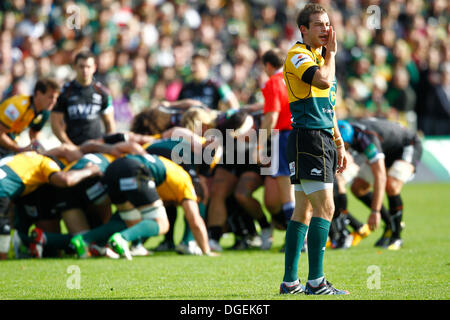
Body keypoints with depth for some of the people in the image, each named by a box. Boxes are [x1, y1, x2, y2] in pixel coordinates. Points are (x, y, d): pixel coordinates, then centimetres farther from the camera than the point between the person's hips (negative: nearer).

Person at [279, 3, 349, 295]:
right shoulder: (298, 55, -9)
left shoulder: (321, 57, 22)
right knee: (325, 207, -15)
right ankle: (316, 281, -16)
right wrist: (331, 53, -9)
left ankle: (290, 282, 11)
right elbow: (323, 80, -27)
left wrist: (339, 143, 24)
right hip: (307, 137, -10)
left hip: (324, 139, 10)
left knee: (304, 210, 9)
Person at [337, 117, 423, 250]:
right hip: (387, 152, 9)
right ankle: (389, 224, 10)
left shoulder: (367, 138, -41)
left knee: (391, 186, -32)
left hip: (407, 148, -8)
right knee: (357, 187, -4)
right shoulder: (345, 131, -17)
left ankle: (396, 237, -14)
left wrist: (375, 212, -47)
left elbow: (380, 176, -46)